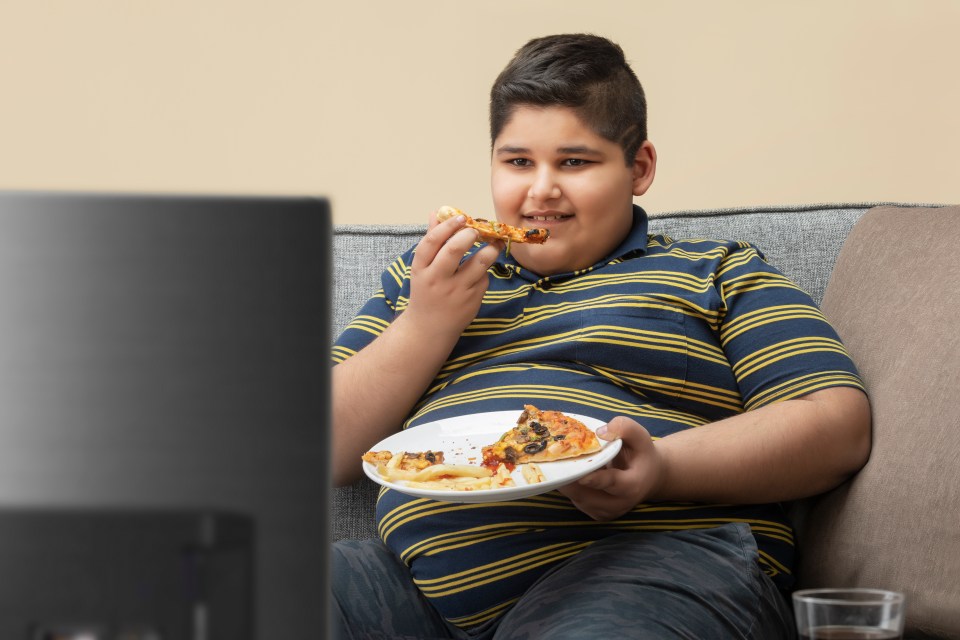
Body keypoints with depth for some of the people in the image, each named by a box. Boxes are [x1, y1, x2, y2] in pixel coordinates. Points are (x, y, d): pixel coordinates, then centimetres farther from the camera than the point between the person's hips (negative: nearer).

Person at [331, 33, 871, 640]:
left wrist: (661, 467, -14)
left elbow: (840, 425, 3)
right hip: (423, 578, 4)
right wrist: (425, 326, 5)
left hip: (643, 564, -3)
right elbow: (330, 452, 21)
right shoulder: (422, 279, 29)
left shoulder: (717, 272, 18)